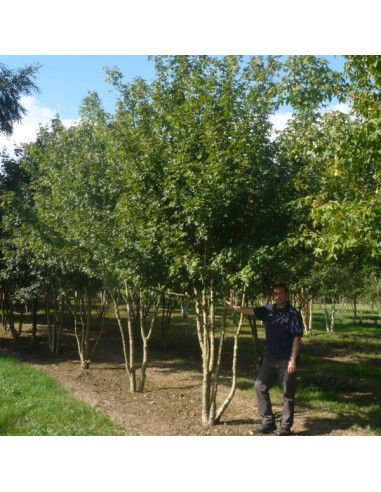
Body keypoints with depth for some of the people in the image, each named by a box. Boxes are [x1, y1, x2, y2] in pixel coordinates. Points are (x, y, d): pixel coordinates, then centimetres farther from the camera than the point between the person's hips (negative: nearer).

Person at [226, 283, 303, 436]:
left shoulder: (293, 314, -11)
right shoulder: (268, 310, 6)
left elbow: (297, 338, -13)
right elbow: (250, 310, 12)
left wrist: (293, 360, -17)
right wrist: (233, 307, 5)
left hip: (286, 361, -6)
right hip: (270, 359, 7)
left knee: (288, 394, 4)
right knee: (260, 386, 8)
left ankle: (285, 427, 16)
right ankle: (268, 423, 18)